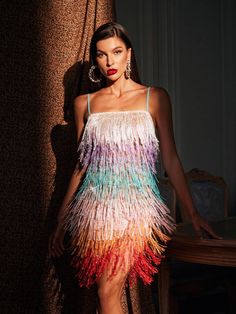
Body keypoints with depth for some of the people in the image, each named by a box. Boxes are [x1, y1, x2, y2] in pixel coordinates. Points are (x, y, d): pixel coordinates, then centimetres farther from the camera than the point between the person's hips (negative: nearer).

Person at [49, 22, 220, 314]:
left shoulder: (154, 97, 4)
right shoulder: (84, 103, 10)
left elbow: (170, 158, 4)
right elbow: (81, 164, 15)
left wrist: (193, 214, 0)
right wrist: (61, 221, 15)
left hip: (135, 206, -2)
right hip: (97, 208, 3)